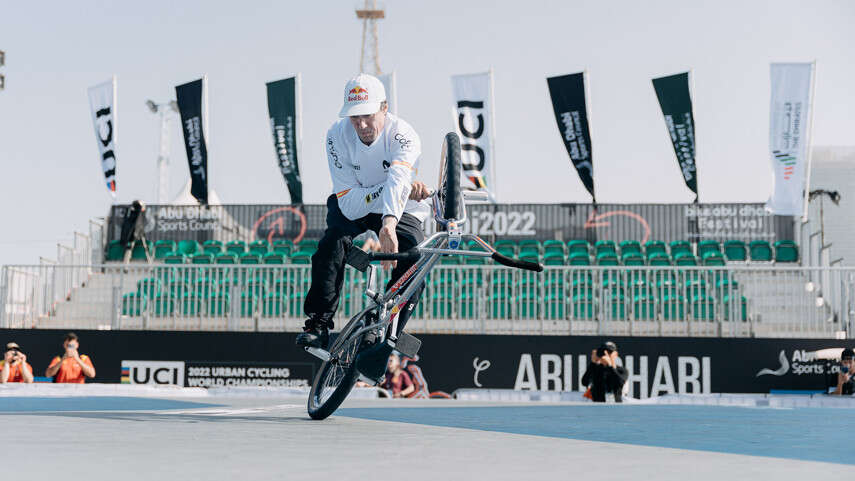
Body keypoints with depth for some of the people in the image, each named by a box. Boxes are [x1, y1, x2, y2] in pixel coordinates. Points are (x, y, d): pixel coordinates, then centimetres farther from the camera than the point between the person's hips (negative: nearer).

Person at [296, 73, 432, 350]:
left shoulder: (402, 135, -29)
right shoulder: (338, 135, -23)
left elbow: (398, 178, -50)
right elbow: (350, 204, -28)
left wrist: (389, 223, -69)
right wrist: (402, 189, -40)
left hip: (401, 213, -1)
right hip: (352, 207, 1)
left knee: (414, 268, -25)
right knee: (334, 243, -30)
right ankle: (318, 326, -17)